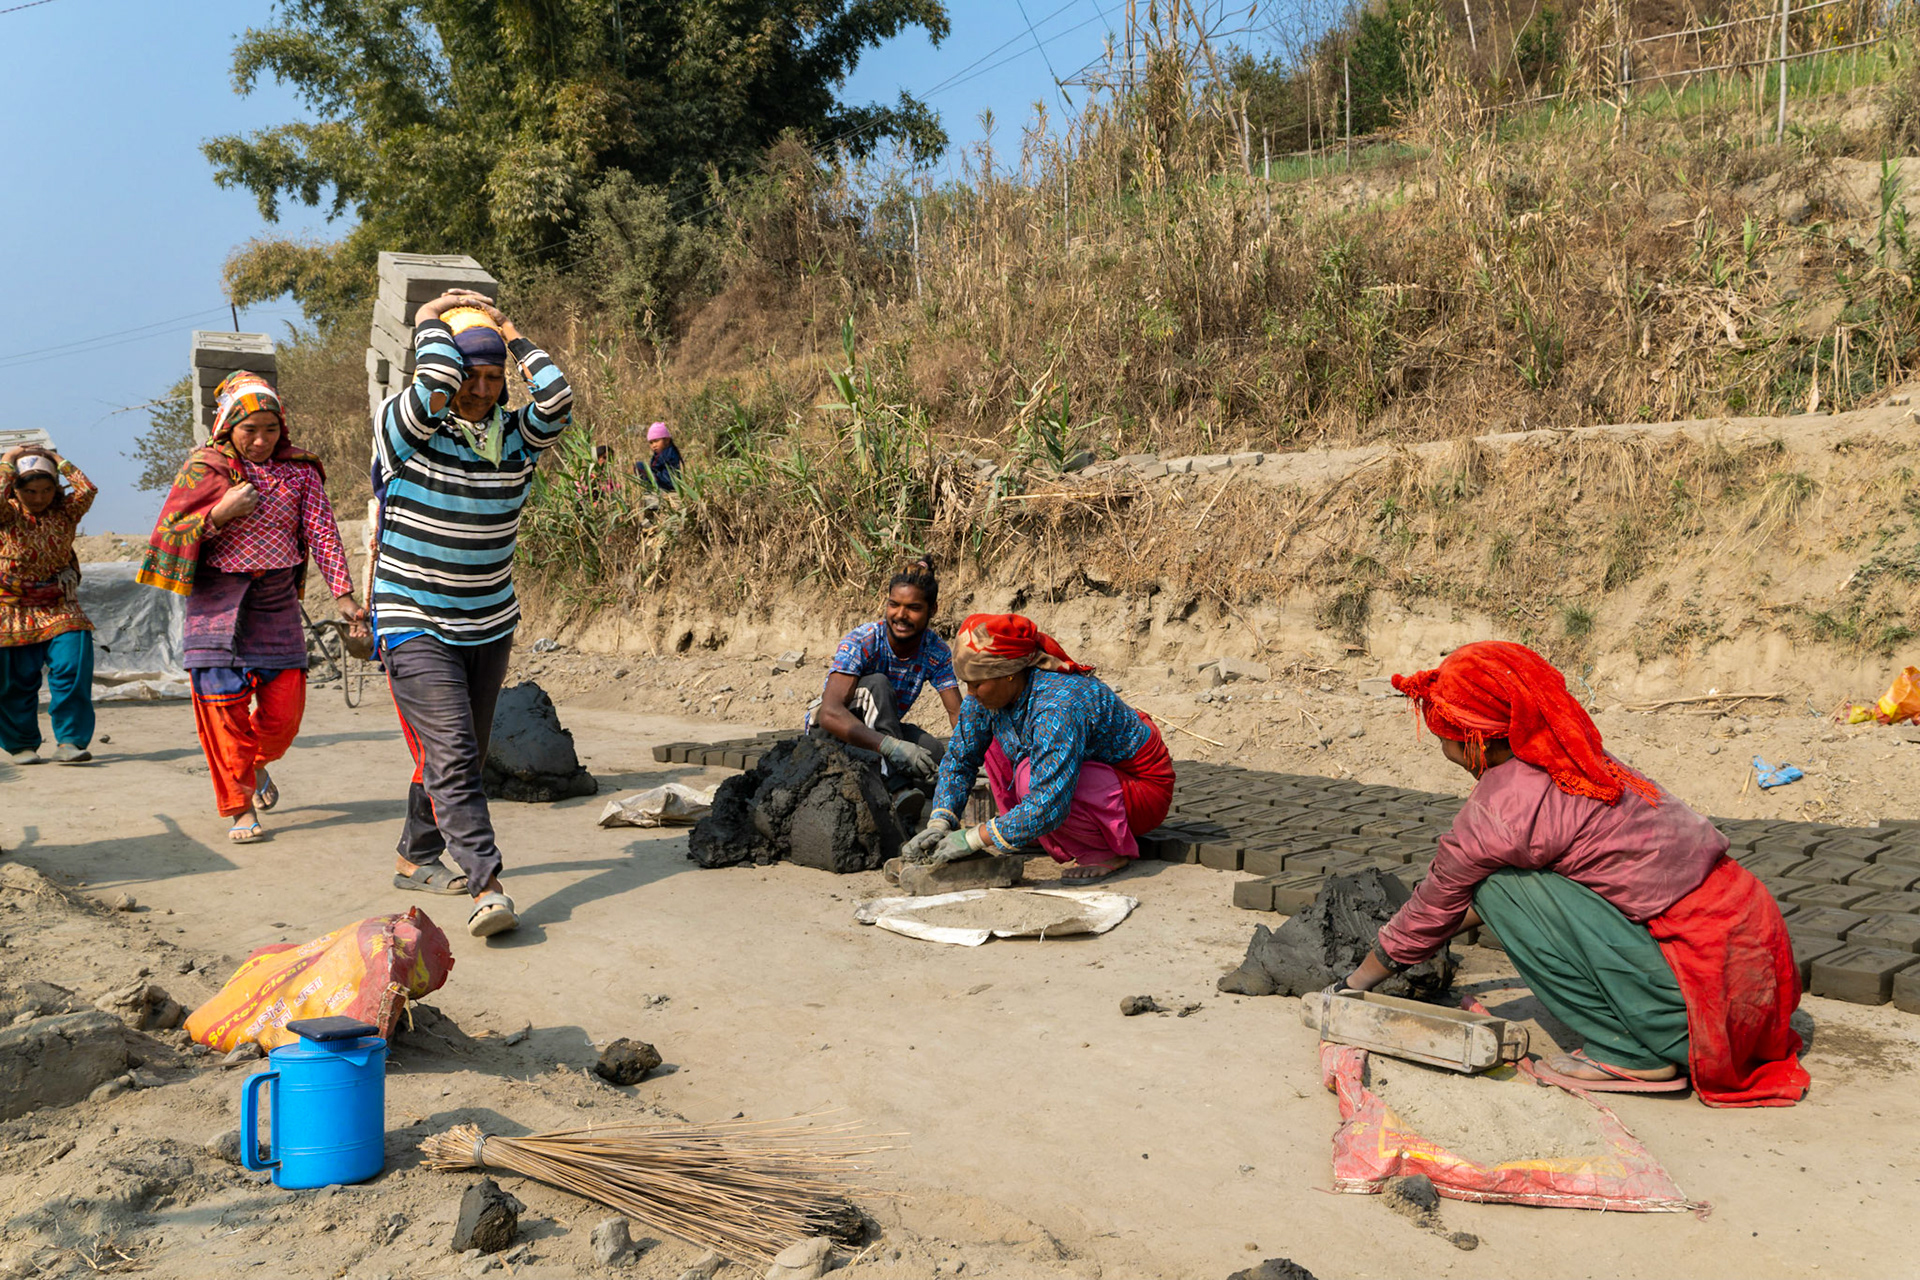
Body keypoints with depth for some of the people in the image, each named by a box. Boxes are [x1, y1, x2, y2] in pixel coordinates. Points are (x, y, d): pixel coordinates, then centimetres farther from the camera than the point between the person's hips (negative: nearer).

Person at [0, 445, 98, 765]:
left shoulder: (65, 512, 5)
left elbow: (87, 490, -12)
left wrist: (59, 461, -3)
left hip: (59, 607, 1)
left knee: (74, 666, -15)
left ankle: (69, 741, -9)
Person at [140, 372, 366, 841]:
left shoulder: (299, 470, 2)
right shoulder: (203, 469, -3)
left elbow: (322, 533, -1)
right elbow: (170, 534, -2)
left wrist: (343, 595, -11)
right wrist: (221, 513, -19)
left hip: (277, 601, 2)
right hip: (217, 603, -2)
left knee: (284, 707, 3)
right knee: (225, 707, -6)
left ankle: (257, 765, 36)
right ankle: (240, 807, 4)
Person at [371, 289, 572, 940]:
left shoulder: (515, 437, 1)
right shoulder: (407, 429, -10)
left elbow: (557, 399, -18)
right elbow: (435, 379, -29)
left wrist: (512, 337, -5)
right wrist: (432, 321, -10)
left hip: (490, 625, 6)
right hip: (416, 625, -5)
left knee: (460, 753, 16)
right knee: (451, 754, -16)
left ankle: (417, 856, 34)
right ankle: (487, 886, -20)